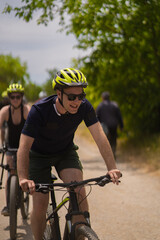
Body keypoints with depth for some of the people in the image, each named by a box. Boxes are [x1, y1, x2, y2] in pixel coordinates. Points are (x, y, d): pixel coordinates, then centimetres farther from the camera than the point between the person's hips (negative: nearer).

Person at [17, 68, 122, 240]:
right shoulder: (39, 110, -33)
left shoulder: (84, 107, -23)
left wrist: (112, 168, -39)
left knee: (79, 190, -21)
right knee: (40, 204, -9)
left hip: (66, 152, 2)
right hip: (39, 155, -2)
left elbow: (100, 137, -26)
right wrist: (23, 179, -51)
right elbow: (24, 148, -36)